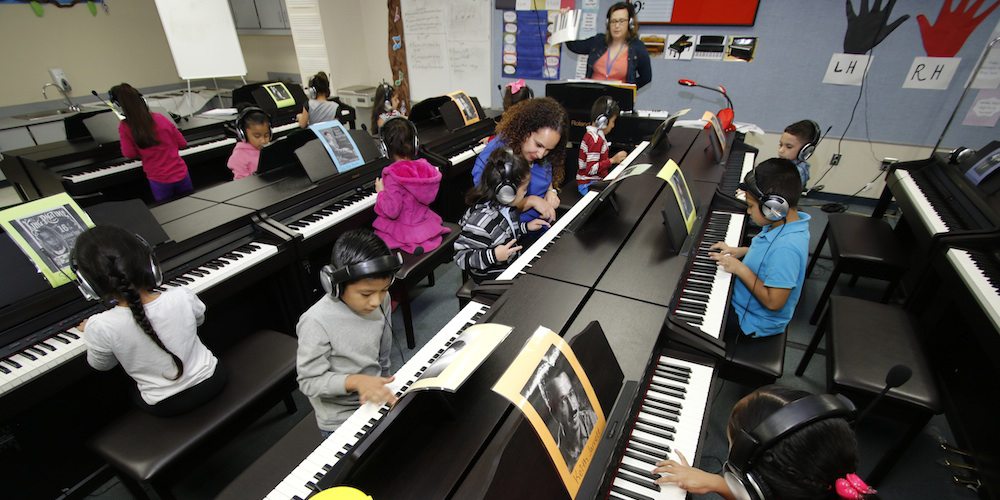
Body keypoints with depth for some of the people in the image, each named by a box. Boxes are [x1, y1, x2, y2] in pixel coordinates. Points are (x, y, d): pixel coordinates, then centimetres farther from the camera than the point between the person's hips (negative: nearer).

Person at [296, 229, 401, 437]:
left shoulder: (380, 300, -9)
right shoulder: (316, 323, -27)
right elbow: (309, 381, -19)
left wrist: (382, 384, 15)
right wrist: (355, 381, -32)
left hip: (377, 397, 5)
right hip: (341, 419, -5)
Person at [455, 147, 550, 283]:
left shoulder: (504, 205, -1)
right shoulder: (482, 222, -31)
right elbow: (460, 256, -26)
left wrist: (525, 227, 10)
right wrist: (492, 256, -35)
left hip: (512, 264, 9)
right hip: (493, 277, -9)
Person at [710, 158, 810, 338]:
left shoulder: (787, 248, -36)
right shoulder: (785, 222, -7)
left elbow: (773, 302, -32)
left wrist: (740, 268, -26)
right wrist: (741, 251, -1)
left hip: (754, 322, -9)